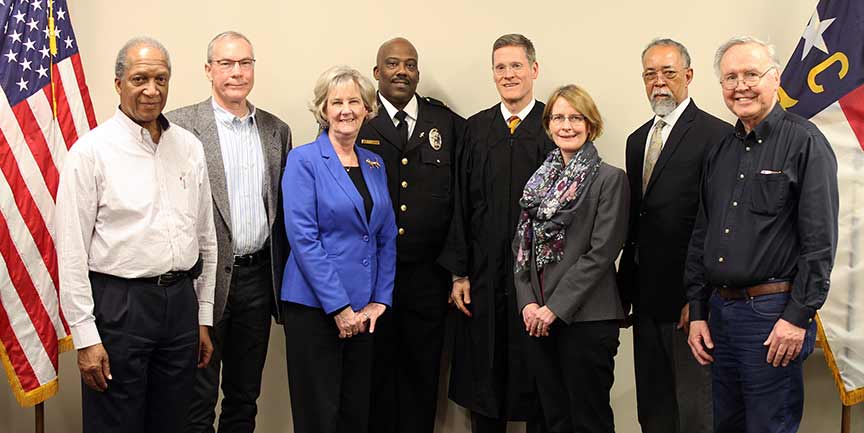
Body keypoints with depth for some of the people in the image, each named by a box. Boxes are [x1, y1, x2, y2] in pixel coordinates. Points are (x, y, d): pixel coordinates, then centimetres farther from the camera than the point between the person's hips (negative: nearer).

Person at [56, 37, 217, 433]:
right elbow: (72, 251, -9)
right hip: (119, 305, -5)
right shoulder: (91, 151, -7)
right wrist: (85, 337, -11)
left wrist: (204, 317, 13)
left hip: (181, 299, 5)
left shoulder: (189, 147, 8)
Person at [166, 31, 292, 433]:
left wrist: (284, 279, 9)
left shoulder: (277, 130, 9)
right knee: (197, 400, 7)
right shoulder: (181, 125, -6)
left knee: (245, 396, 17)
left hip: (258, 276, 5)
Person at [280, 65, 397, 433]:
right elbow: (303, 238, -14)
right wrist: (339, 307, -16)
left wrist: (379, 300, 1)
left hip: (364, 309, 6)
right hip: (314, 306, -5)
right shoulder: (303, 161, -7)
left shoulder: (375, 165, 11)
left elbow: (386, 238, 12)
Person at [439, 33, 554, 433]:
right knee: (483, 381, 11)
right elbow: (461, 203, 6)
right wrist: (459, 273, 2)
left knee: (537, 381, 8)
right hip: (484, 277, 3)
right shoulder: (476, 128, 8)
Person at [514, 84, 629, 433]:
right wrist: (528, 302, -4)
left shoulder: (610, 179, -5)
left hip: (585, 317, -5)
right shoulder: (540, 178, 13)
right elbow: (522, 244, 10)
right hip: (537, 318, 6)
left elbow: (601, 252, -12)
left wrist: (555, 307, -15)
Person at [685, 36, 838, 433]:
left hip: (774, 313, -6)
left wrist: (798, 317, -16)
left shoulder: (805, 142, -7)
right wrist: (697, 312, 10)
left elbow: (820, 241, -12)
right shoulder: (720, 153, 13)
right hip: (719, 311, 7)